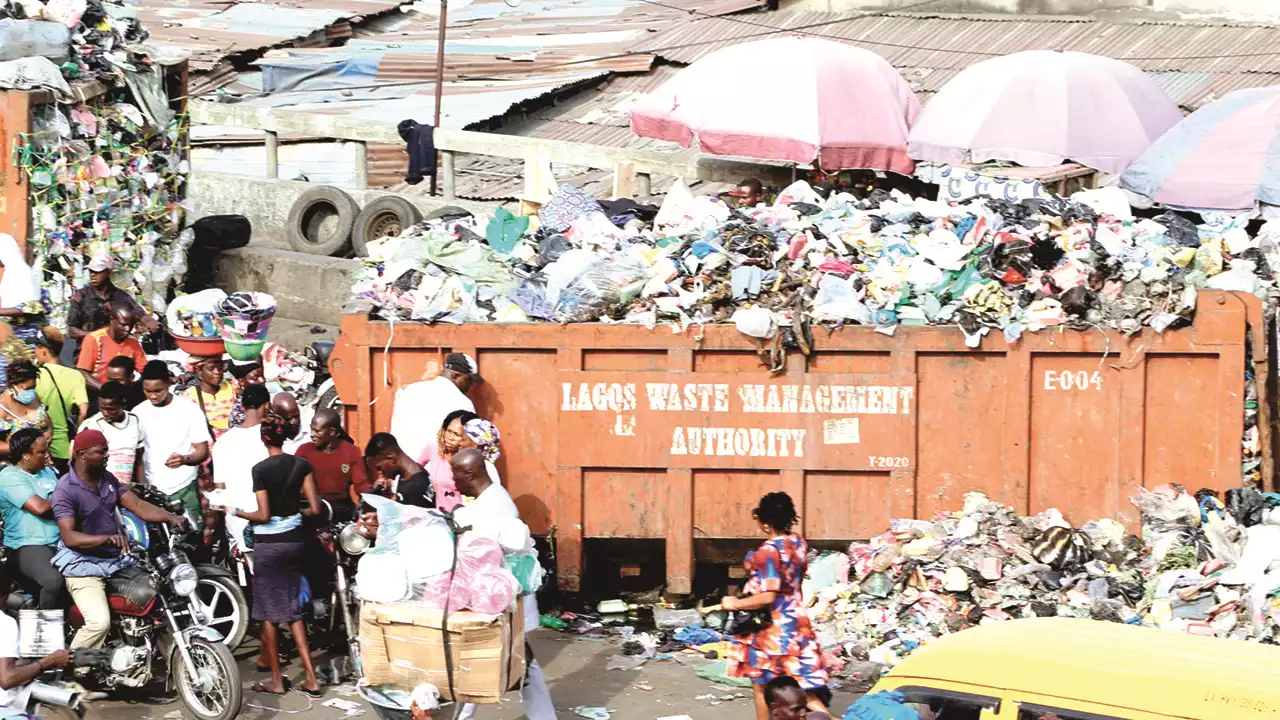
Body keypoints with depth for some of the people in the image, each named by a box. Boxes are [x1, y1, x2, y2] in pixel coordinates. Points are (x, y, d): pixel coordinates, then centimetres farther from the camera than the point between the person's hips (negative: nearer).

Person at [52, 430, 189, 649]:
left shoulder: (108, 479, 8)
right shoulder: (66, 491, -16)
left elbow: (136, 505, 1)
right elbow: (69, 537, -27)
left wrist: (170, 517, -17)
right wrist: (106, 538, -43)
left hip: (117, 560, 8)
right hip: (84, 566, -8)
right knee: (99, 622, -27)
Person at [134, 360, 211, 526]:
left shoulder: (189, 409, -3)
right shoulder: (139, 413, 5)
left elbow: (203, 451, -2)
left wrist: (184, 459, -24)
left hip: (185, 490, -2)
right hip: (151, 490, 2)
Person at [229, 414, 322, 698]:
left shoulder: (260, 469, -13)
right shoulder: (302, 465, 0)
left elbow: (263, 515, -15)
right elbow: (315, 508, -3)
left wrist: (237, 513, 1)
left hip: (268, 543, -5)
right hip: (294, 539, 5)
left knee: (268, 611, 6)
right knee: (292, 608, 13)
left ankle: (277, 680, 10)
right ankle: (311, 679, 7)